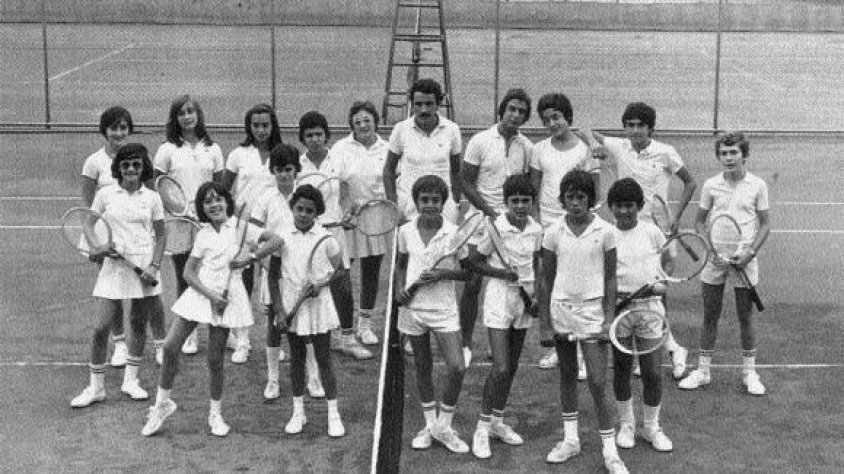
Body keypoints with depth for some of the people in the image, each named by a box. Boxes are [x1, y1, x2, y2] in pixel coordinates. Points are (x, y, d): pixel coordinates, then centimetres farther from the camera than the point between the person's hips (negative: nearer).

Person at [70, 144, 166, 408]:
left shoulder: (152, 198, 3)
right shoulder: (105, 195, 1)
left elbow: (160, 235, 7)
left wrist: (155, 266, -5)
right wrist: (95, 249, -10)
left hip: (144, 267, 1)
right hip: (114, 265, -1)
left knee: (139, 324, 9)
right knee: (101, 328, -5)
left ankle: (131, 380, 24)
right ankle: (96, 387, 7)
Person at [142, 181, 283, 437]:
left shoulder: (240, 227, 0)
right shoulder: (203, 234, 8)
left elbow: (276, 240, -8)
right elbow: (188, 272, 2)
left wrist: (249, 258, -14)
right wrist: (210, 295, -12)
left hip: (225, 297, -3)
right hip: (199, 292, 3)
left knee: (215, 358, 1)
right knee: (170, 346, -5)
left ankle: (216, 413, 19)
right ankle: (162, 402, 13)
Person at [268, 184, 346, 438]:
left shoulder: (325, 238, -7)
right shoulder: (282, 238, -3)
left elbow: (341, 269, 3)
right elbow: (273, 276, 1)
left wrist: (321, 284, -14)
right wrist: (278, 309, -5)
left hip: (318, 304, -2)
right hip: (291, 305, 2)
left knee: (324, 359, 3)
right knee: (296, 359, 12)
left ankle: (333, 414, 12)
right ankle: (298, 412, 24)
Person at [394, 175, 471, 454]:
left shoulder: (454, 233, -8)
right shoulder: (406, 232, -1)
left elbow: (467, 271, 0)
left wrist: (443, 274, -17)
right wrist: (399, 289, -3)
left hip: (444, 308, -2)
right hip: (412, 307, 2)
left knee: (457, 367, -12)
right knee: (422, 368, 13)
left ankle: (444, 427, 7)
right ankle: (429, 425, 28)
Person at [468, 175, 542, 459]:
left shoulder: (536, 229, 0)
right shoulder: (496, 228, -15)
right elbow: (474, 262, -6)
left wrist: (535, 295, 1)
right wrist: (500, 272, -20)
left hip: (524, 298, 6)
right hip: (500, 297, -6)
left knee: (512, 366, 13)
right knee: (500, 368, -11)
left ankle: (498, 421, 28)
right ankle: (483, 427, 3)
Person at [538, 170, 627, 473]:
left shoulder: (605, 232, -5)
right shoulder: (553, 233, 0)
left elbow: (610, 278, 0)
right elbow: (547, 279, 7)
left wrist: (609, 317, -6)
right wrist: (544, 320, 5)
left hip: (592, 310, -3)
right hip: (561, 308, 3)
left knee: (597, 383, -6)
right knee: (567, 375, 13)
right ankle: (570, 440, 25)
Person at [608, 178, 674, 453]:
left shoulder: (651, 232, 0)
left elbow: (667, 260, 13)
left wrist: (663, 283, -3)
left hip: (649, 305, 0)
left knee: (652, 372, 0)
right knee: (621, 370, 9)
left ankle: (652, 427, 17)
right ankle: (626, 425, 25)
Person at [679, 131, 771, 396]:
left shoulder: (757, 186, -2)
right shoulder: (711, 186, 1)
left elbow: (765, 223, 2)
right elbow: (700, 220, 8)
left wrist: (750, 252, -11)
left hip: (744, 260, -1)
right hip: (714, 259, 1)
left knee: (746, 318, 6)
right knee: (710, 316, 8)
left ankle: (749, 373, 19)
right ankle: (702, 371, 18)